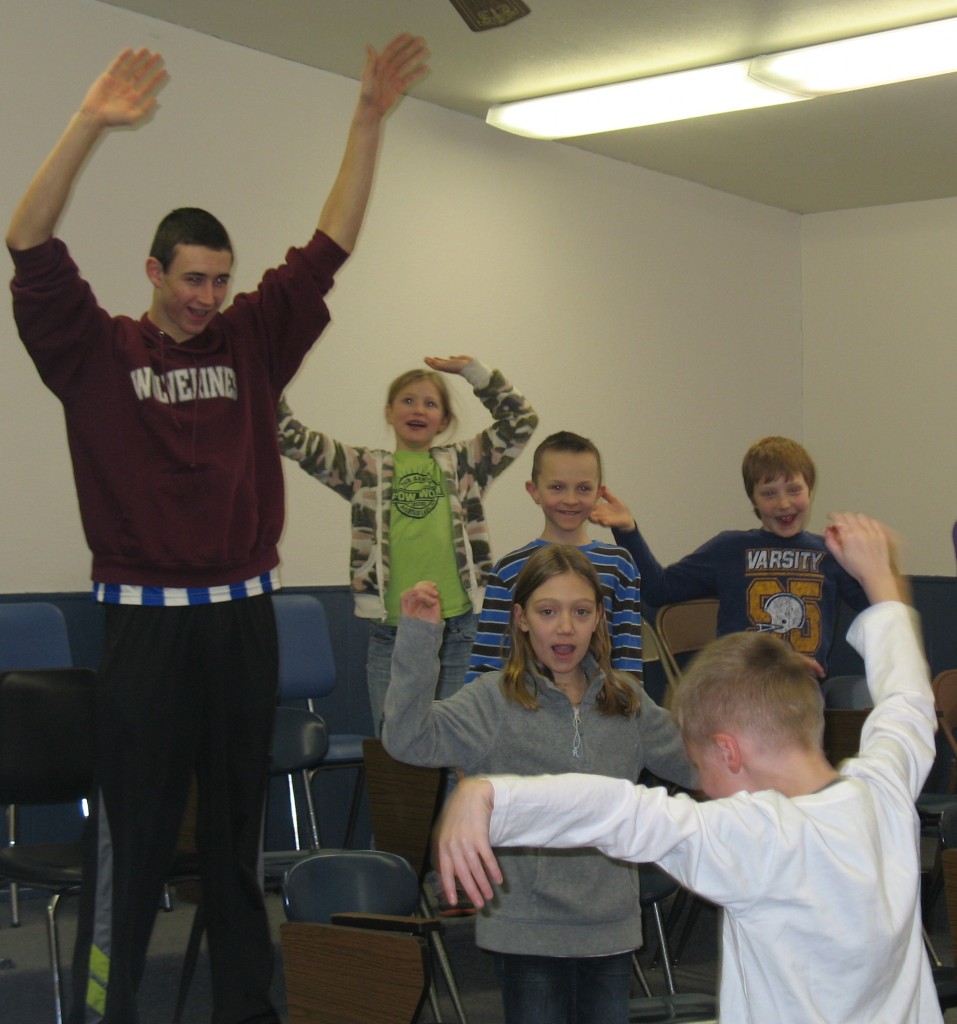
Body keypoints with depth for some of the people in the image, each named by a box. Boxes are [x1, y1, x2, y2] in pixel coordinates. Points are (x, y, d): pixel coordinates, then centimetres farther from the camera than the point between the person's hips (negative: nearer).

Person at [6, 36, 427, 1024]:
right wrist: (90, 125, -22)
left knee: (238, 829, 13)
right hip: (145, 621, -4)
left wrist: (370, 117, 3)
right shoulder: (96, 351, 0)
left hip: (243, 617, 4)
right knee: (131, 837, -2)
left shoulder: (253, 343, 8)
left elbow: (330, 243, 8)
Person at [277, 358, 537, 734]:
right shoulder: (363, 468, 7)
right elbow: (292, 439, 1)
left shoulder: (464, 464, 11)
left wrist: (474, 371, 2)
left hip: (457, 631, 0)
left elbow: (521, 422, 7)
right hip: (390, 634, 0)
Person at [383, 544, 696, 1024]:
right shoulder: (496, 701, -9)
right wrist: (418, 638, -29)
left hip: (611, 925, 4)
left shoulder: (625, 702, 5)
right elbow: (408, 738, -22)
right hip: (528, 928, -4)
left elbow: (691, 760, 18)